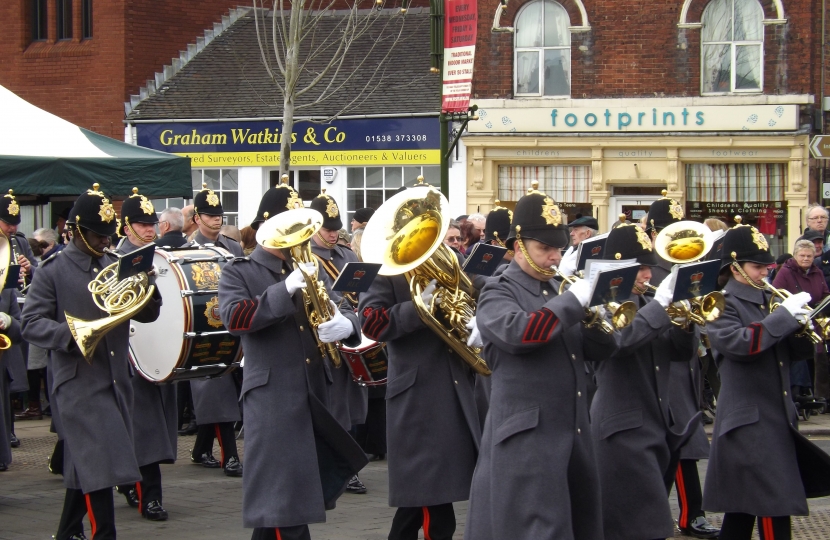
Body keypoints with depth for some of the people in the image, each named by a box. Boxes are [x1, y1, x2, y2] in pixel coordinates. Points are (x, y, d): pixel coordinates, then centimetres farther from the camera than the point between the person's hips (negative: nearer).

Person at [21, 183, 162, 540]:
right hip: (79, 382, -6)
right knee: (99, 467, -12)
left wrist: (148, 289, -9)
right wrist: (71, 334, -26)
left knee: (85, 466, 14)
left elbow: (148, 314, 13)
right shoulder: (53, 271, -3)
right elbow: (31, 323, -9)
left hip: (116, 380, 6)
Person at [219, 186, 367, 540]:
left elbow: (344, 310, 9)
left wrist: (344, 325, -16)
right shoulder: (239, 274, 2)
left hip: (315, 395, 6)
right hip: (272, 398, -6)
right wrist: (287, 288, -26)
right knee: (285, 510, -9)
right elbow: (233, 317, -17)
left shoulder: (311, 269, 18)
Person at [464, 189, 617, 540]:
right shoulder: (498, 293, -4)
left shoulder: (557, 292, 19)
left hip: (573, 434, 8)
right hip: (527, 437, -8)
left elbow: (601, 349, 15)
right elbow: (518, 332, -26)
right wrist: (574, 300, -19)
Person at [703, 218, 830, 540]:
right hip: (748, 420, -8)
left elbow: (795, 351, 15)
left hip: (776, 417, 8)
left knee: (743, 507, 14)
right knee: (774, 511, -13)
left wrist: (802, 325, -6)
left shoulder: (767, 300, 14)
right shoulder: (722, 305, -8)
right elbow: (739, 343, -27)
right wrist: (785, 314, -23)